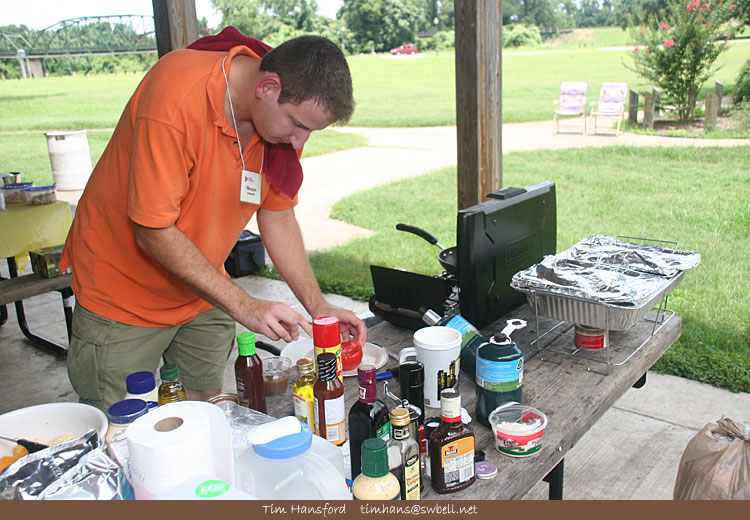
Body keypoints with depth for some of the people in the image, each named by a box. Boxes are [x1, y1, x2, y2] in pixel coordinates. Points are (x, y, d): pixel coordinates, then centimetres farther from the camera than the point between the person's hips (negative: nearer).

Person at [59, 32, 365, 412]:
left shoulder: (288, 111, -10)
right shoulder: (178, 95, -30)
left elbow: (278, 217, -1)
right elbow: (153, 234, -28)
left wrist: (317, 306, -10)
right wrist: (243, 306, -30)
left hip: (204, 289, 5)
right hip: (122, 290, -5)